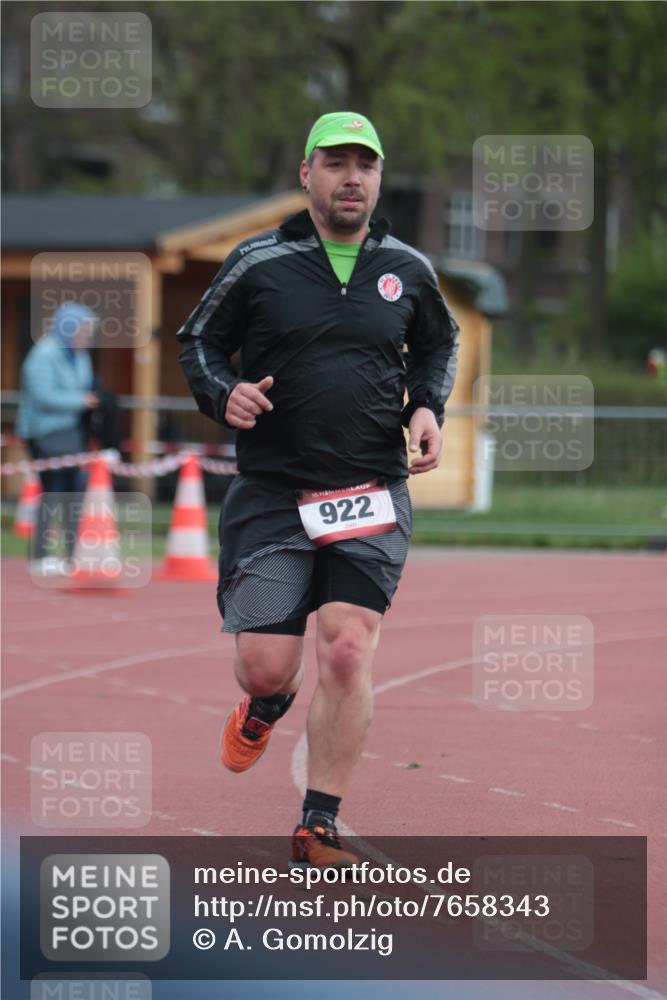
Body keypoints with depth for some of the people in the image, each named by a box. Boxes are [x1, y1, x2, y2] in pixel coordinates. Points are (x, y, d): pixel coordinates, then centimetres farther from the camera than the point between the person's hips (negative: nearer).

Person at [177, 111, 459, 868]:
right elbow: (198, 341, 10)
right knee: (266, 665, -4)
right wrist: (223, 394, -10)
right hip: (271, 493, -1)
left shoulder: (407, 271, 7)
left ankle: (318, 828, -3)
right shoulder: (258, 264, 0)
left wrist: (428, 407, 7)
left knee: (347, 650, -12)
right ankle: (266, 705, 37)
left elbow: (438, 344, 26)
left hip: (373, 495, 1)